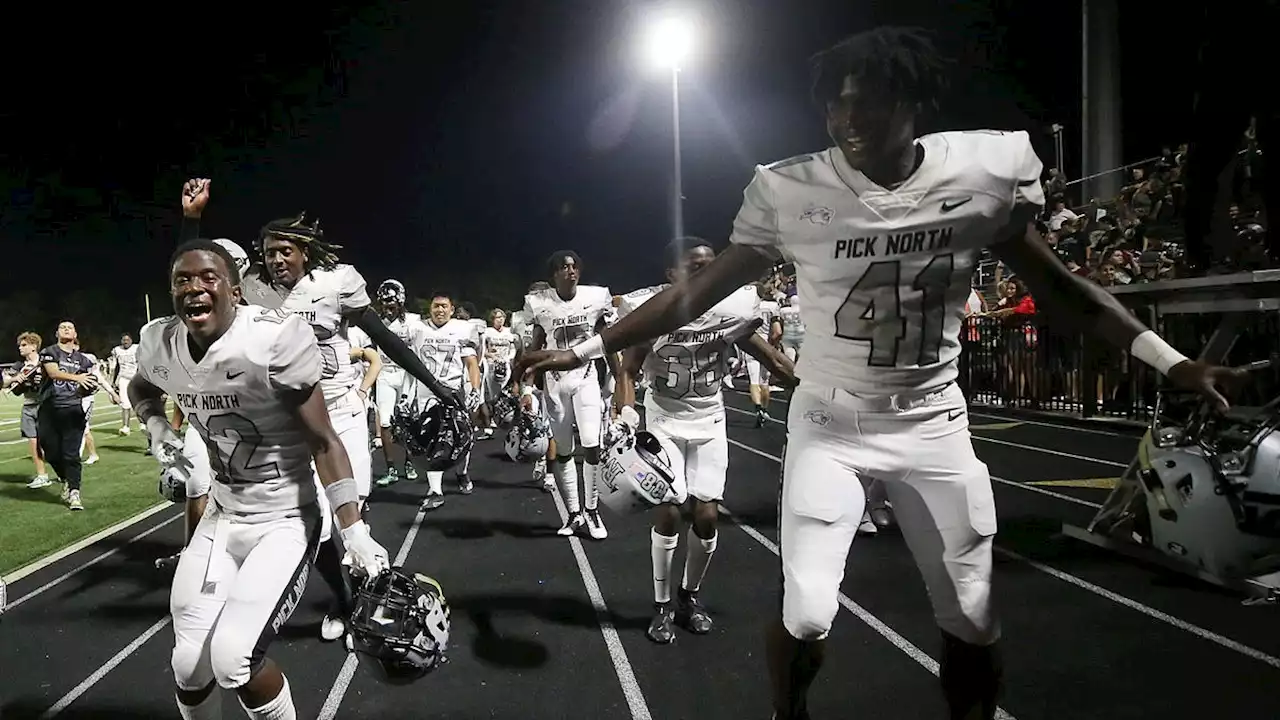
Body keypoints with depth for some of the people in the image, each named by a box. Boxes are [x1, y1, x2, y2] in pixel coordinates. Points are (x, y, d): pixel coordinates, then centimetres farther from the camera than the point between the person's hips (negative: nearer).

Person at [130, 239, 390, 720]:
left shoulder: (274, 338, -22)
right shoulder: (161, 344, -3)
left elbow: (323, 442, -18)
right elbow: (142, 389, 23)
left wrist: (354, 532, -21)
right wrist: (157, 428, 1)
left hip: (285, 522, -6)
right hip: (222, 517, 6)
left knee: (233, 658, -20)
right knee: (190, 666, 5)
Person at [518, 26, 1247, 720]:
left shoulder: (986, 172, -10)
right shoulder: (792, 191, -14)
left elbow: (1055, 282, 3)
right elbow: (698, 291, -8)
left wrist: (1171, 360, 2)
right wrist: (586, 349, -8)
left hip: (935, 426, 2)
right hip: (830, 423, -2)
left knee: (973, 623, 7)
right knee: (807, 615, -8)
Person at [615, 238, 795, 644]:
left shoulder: (732, 308, -10)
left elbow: (772, 360, -2)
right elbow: (628, 371, -9)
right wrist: (626, 413, -25)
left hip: (709, 422, 2)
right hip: (664, 421, -2)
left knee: (707, 516, -1)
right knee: (668, 513, -8)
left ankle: (690, 596, 24)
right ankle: (662, 605, 12)